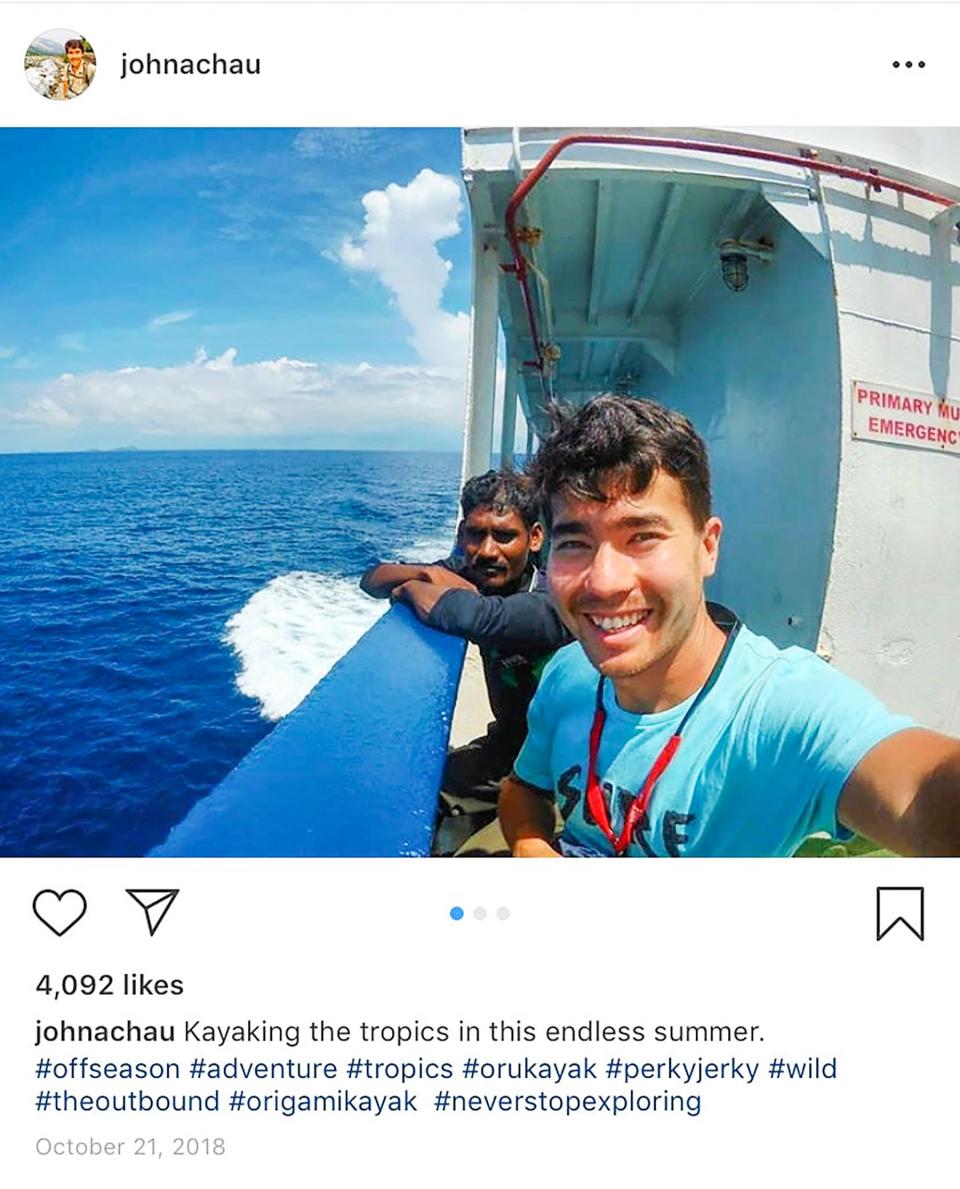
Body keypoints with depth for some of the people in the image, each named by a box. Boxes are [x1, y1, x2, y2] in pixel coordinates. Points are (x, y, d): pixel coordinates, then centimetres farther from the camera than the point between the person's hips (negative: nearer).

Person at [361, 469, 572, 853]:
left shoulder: (558, 598, -29)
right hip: (507, 742, 6)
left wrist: (414, 588, -26)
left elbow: (475, 616, -47)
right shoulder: (469, 574, -8)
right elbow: (372, 579, -3)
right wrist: (430, 573, -23)